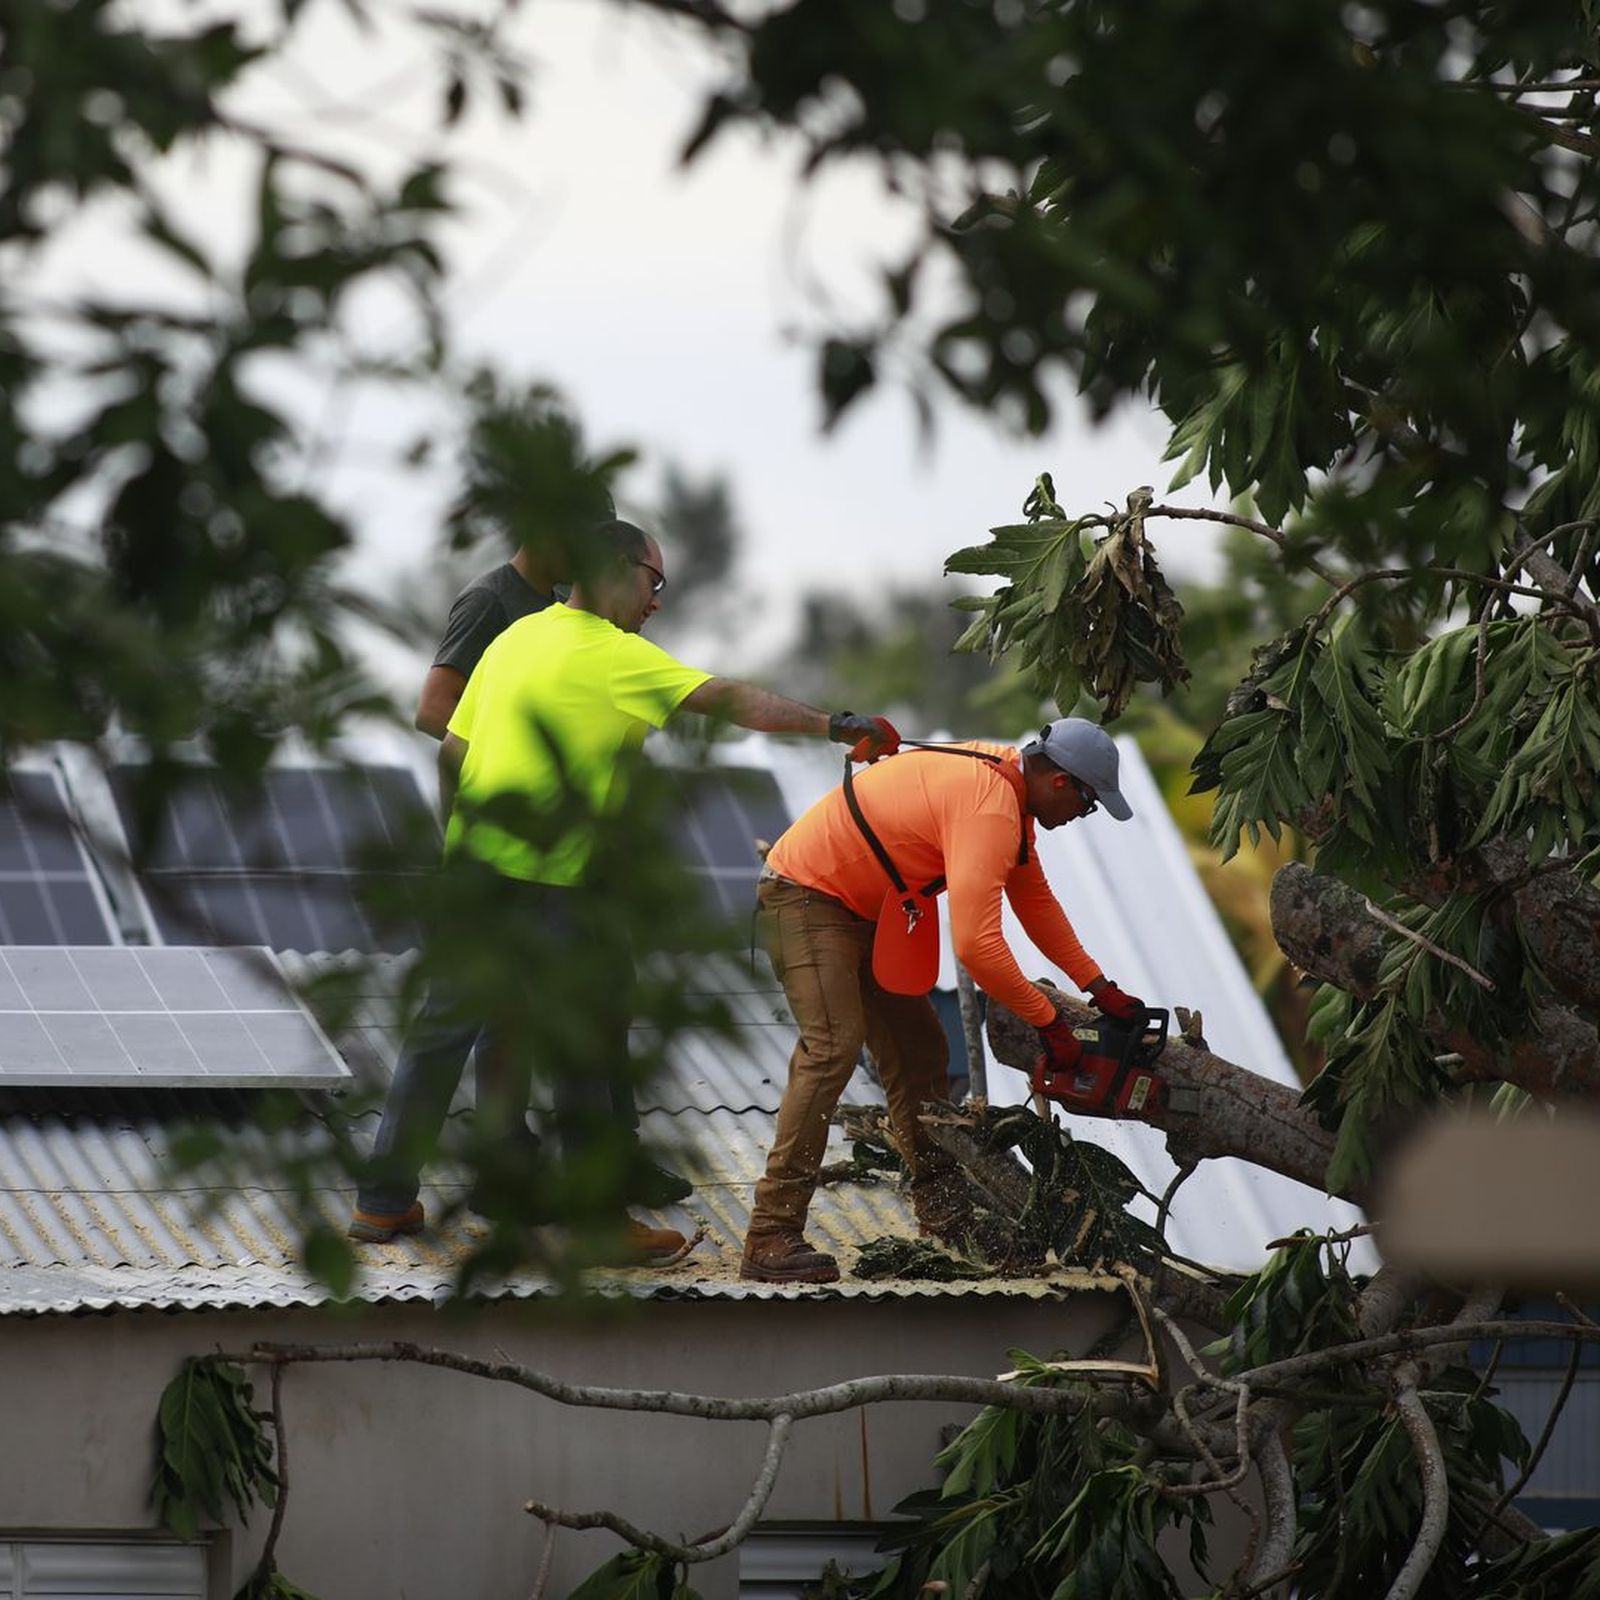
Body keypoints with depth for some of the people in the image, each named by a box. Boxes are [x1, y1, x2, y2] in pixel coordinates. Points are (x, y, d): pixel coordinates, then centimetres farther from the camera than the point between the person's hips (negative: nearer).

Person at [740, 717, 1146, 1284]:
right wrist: (1048, 1020, -22)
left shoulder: (1006, 782, 6)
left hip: (861, 912, 11)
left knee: (918, 1051, 12)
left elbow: (1035, 898, 18)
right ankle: (770, 1241, -28)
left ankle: (943, 1218, 18)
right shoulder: (989, 807, -27)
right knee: (833, 1048, -23)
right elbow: (976, 944, -34)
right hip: (805, 897, -11)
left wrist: (1100, 989, 15)